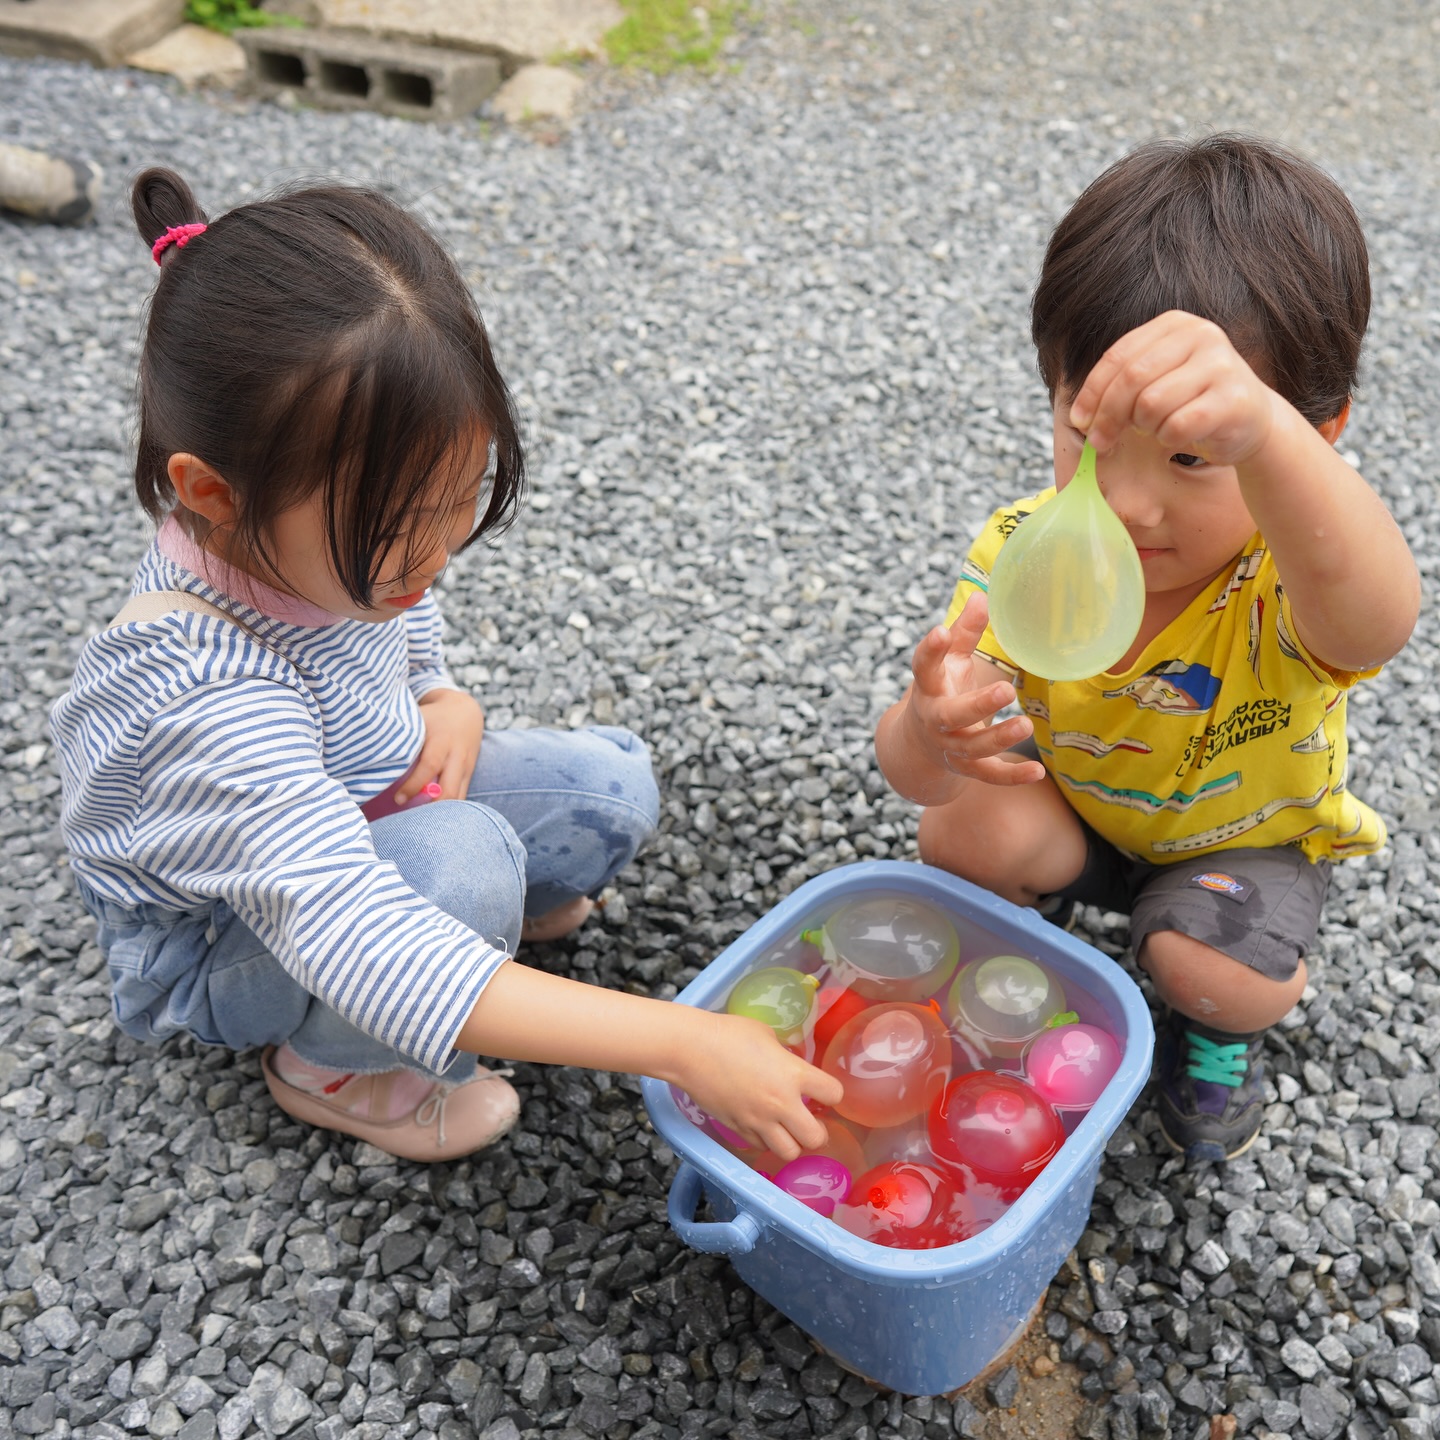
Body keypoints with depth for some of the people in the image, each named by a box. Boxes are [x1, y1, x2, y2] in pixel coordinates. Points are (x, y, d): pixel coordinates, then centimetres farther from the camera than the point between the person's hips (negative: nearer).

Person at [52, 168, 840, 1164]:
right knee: (464, 860, -36)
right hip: (220, 952, -6)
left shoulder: (324, 537, -18)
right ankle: (332, 1068, -6)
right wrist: (684, 1046, -50)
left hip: (359, 811, 6)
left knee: (614, 786, -8)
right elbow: (362, 949, -48)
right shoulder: (208, 702, -42)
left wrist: (444, 703, -16)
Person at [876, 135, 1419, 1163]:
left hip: (1244, 834, -2)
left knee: (1217, 973, -27)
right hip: (1078, 811, 2)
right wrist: (930, 739, -58)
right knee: (964, 830, -24)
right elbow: (913, 761, -31)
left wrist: (1259, 428, -82)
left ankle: (1217, 1026, 12)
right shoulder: (1023, 549, -26)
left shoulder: (1292, 570, -35)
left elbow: (1374, 623, -63)